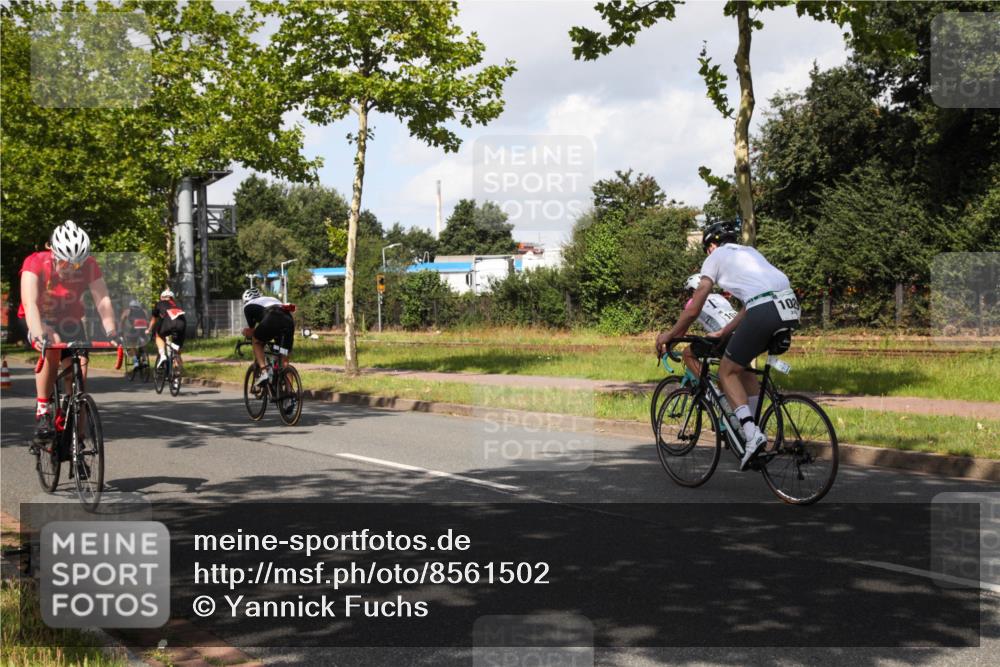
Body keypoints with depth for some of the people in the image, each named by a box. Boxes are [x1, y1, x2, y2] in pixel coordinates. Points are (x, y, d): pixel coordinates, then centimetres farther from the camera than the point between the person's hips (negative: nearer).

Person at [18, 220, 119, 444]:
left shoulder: (89, 265, -20)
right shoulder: (35, 262, -28)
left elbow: (103, 300, -28)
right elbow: (29, 302, -40)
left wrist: (111, 331, -45)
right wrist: (38, 334, -57)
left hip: (69, 321, 3)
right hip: (38, 321, -3)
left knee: (79, 367, -14)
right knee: (52, 346, -35)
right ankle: (42, 411, -24)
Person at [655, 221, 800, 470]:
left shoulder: (715, 257, 14)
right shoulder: (750, 252, 33)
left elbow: (694, 309, 11)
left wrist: (669, 335, 24)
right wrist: (724, 333, 39)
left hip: (765, 311, -7)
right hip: (791, 310, 7)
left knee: (727, 372, 7)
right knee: (742, 364, 25)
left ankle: (752, 433, -11)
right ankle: (755, 426, 21)